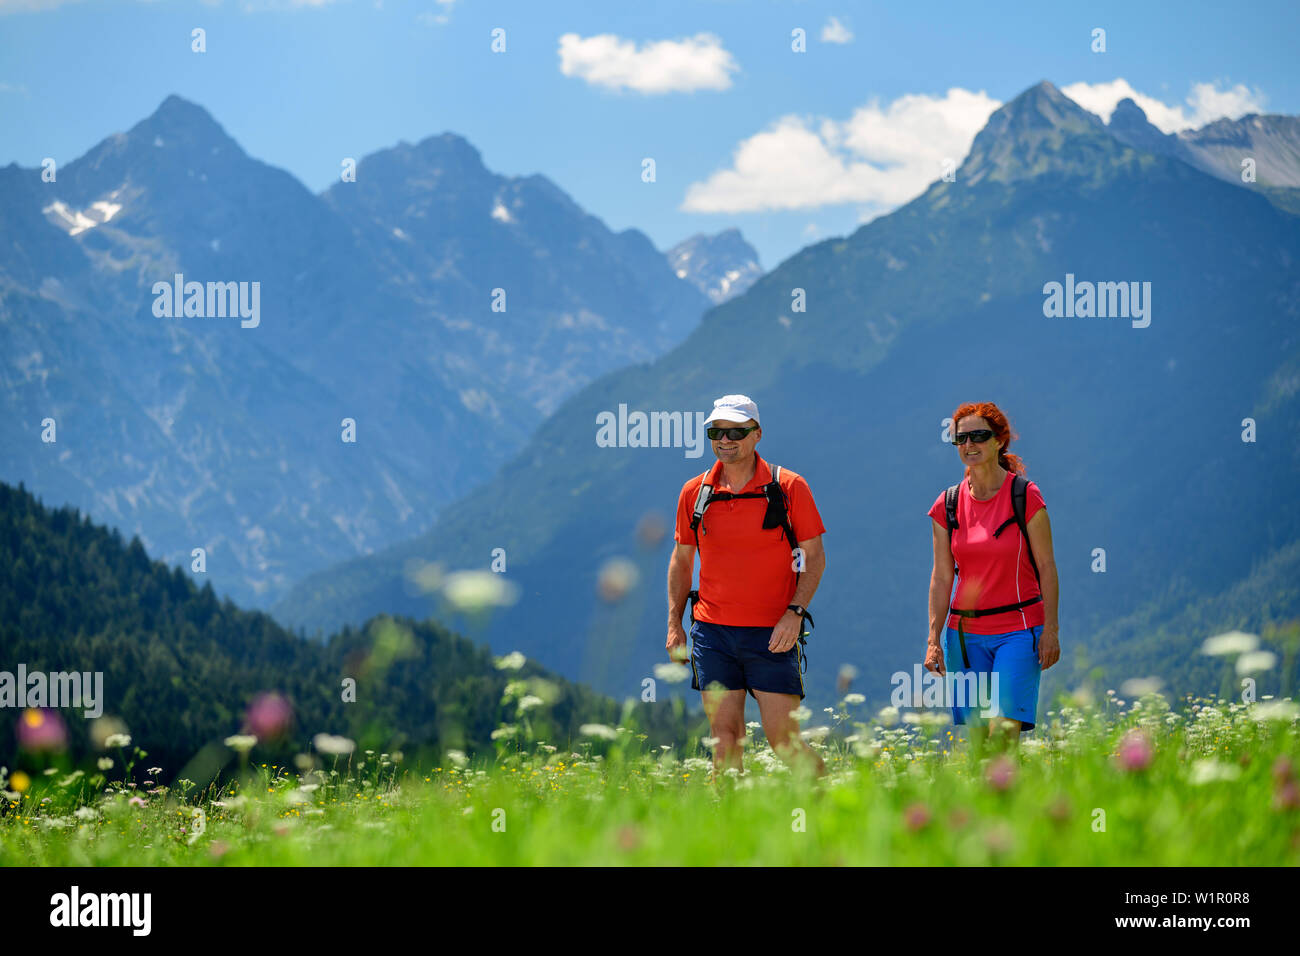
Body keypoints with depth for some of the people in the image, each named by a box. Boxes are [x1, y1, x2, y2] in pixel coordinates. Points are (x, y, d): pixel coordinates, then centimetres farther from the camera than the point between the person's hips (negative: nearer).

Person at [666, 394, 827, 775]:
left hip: (773, 635, -3)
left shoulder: (788, 487, -2)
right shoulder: (693, 493, 6)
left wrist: (795, 612, -12)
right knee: (725, 737, 1)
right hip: (712, 631, 3)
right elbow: (681, 561, 17)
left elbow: (815, 556, 0)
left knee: (783, 738, -5)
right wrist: (674, 623, 9)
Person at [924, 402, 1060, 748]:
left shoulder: (1025, 496, -5)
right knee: (977, 739, 4)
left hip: (1017, 630, -4)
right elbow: (941, 576, 7)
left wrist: (1051, 630, -7)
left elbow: (1046, 566, -3)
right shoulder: (948, 505, 5)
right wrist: (934, 639, 2)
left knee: (1004, 729, -16)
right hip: (965, 633, 4)